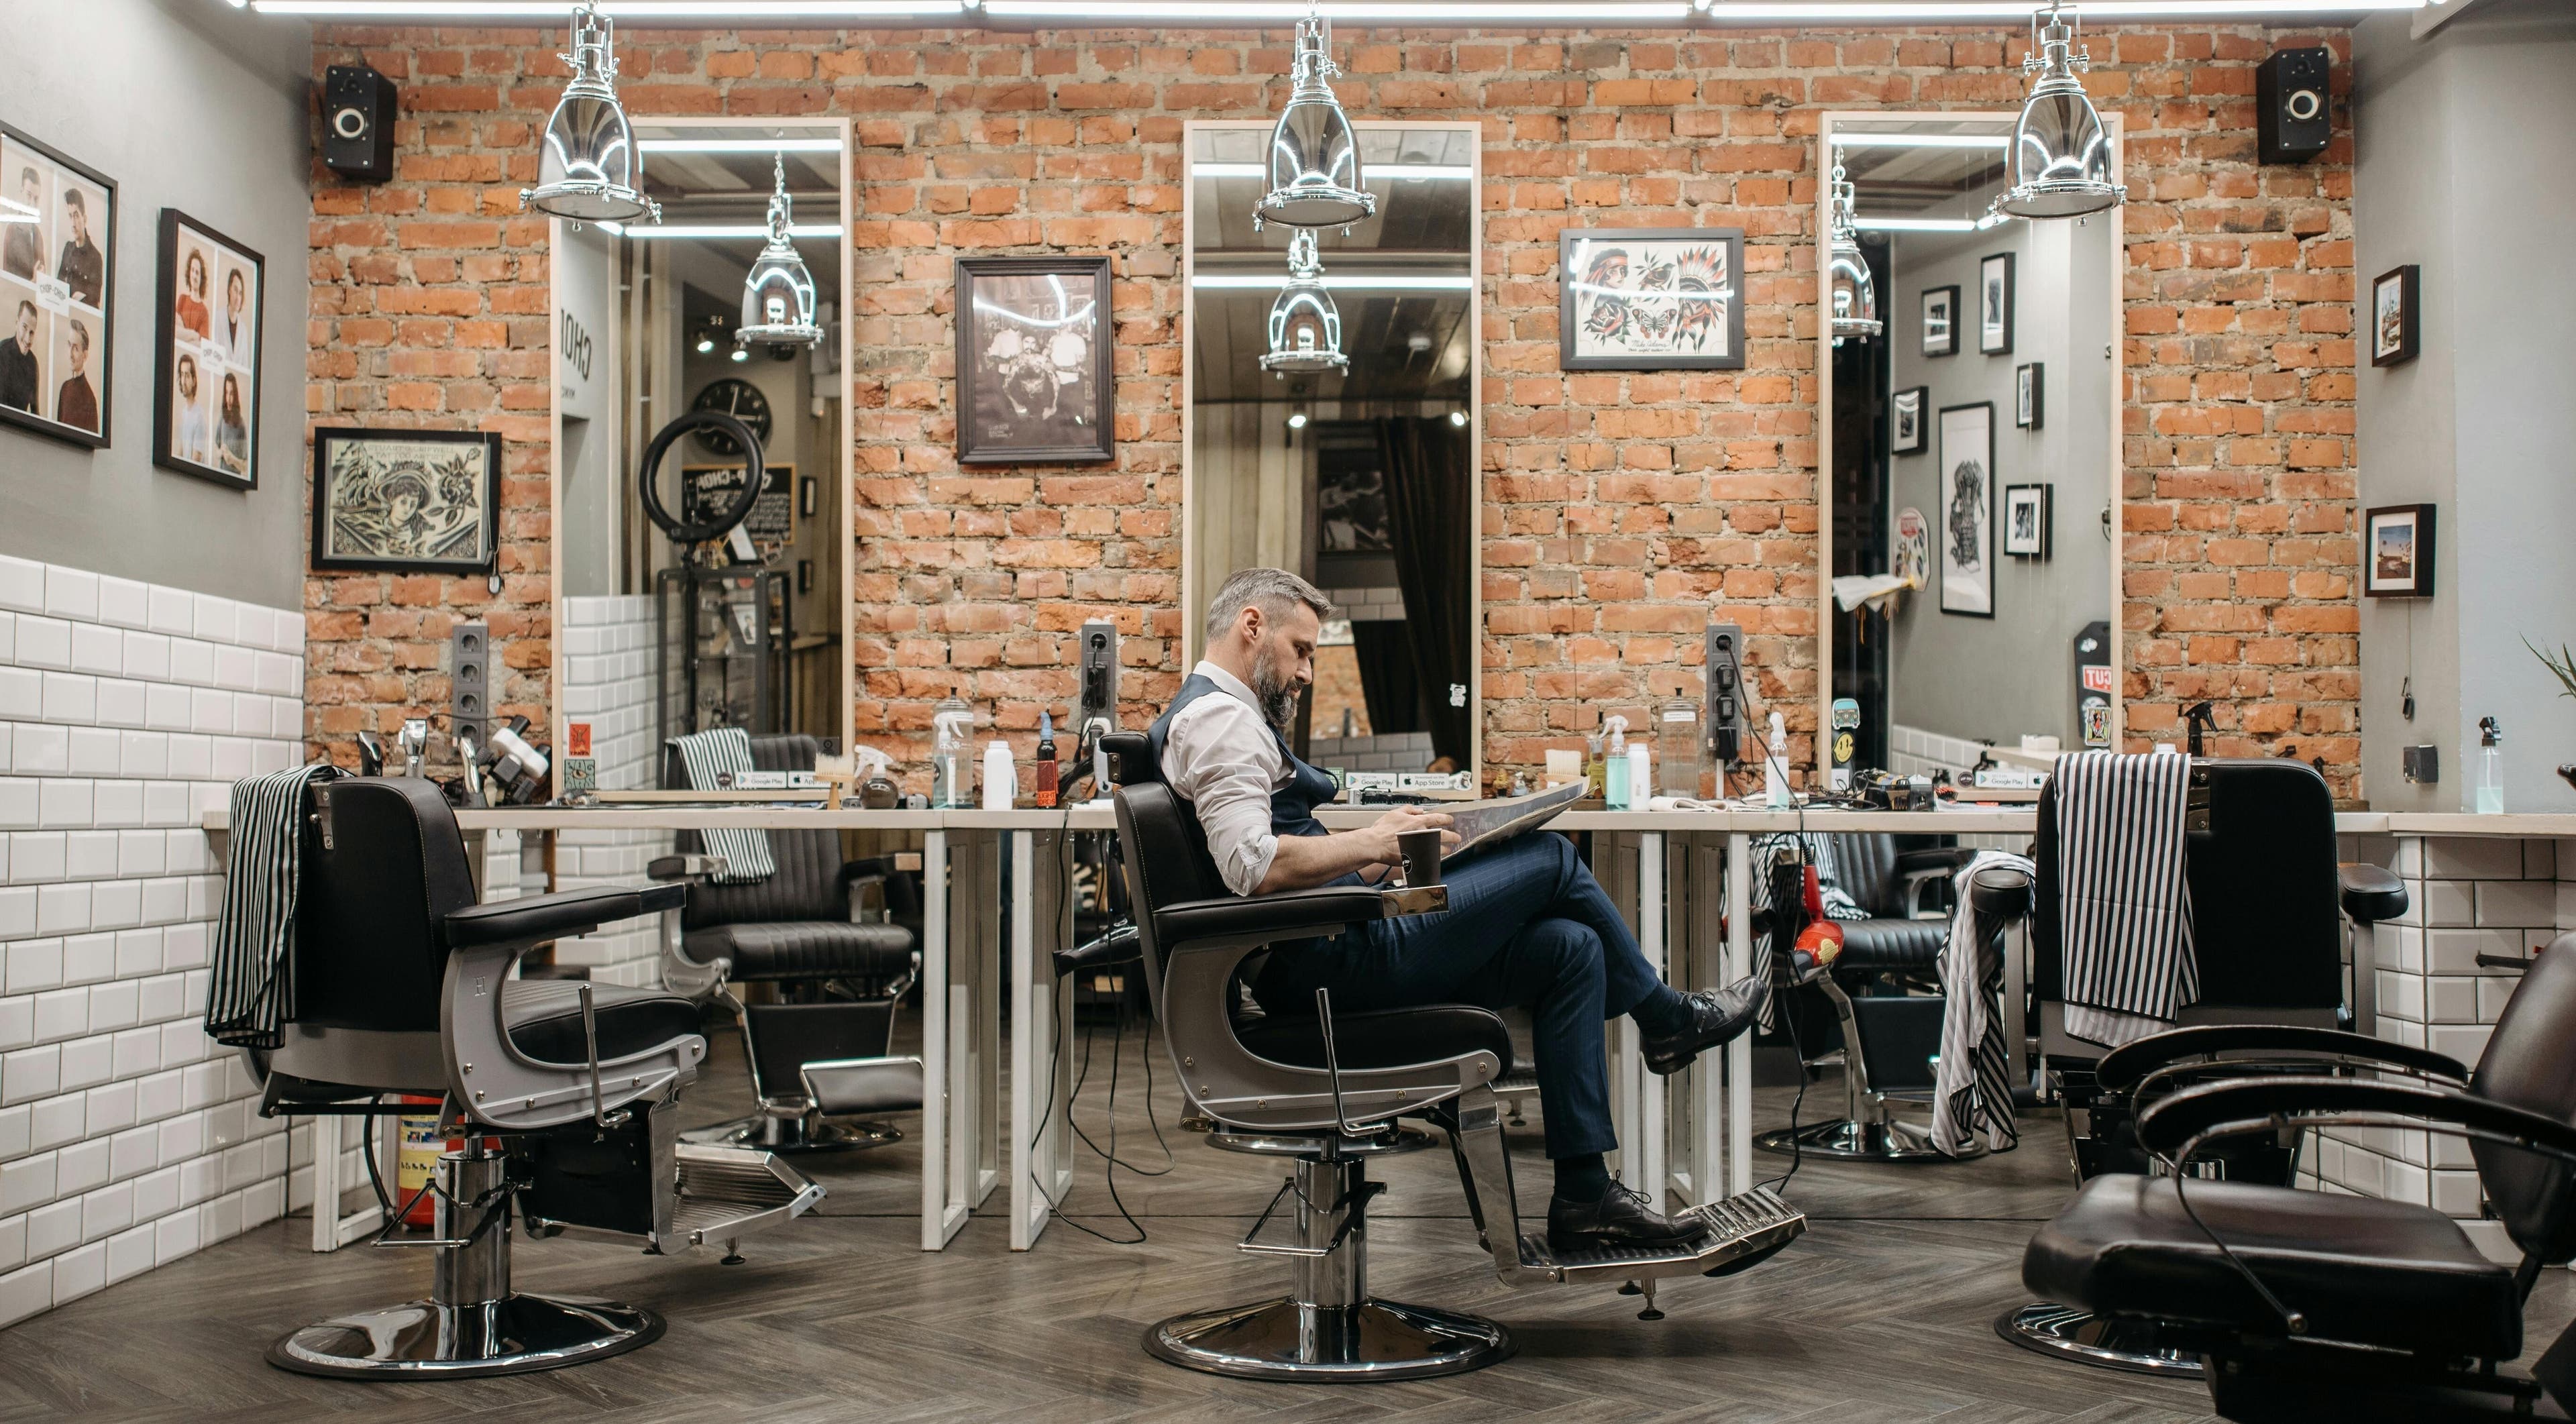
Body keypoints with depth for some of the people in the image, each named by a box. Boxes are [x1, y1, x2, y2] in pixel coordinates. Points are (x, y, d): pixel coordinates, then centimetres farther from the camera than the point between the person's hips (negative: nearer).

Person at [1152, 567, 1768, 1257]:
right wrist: (1374, 842, -15)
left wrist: (1375, 858, 10)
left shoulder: (1223, 715, 22)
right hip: (1330, 955, -11)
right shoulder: (1218, 716, -12)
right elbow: (1253, 865, -26)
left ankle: (1585, 1197, 5)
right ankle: (1667, 1018, 19)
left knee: (1570, 949, 5)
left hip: (1321, 953, 11)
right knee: (1550, 857, -5)